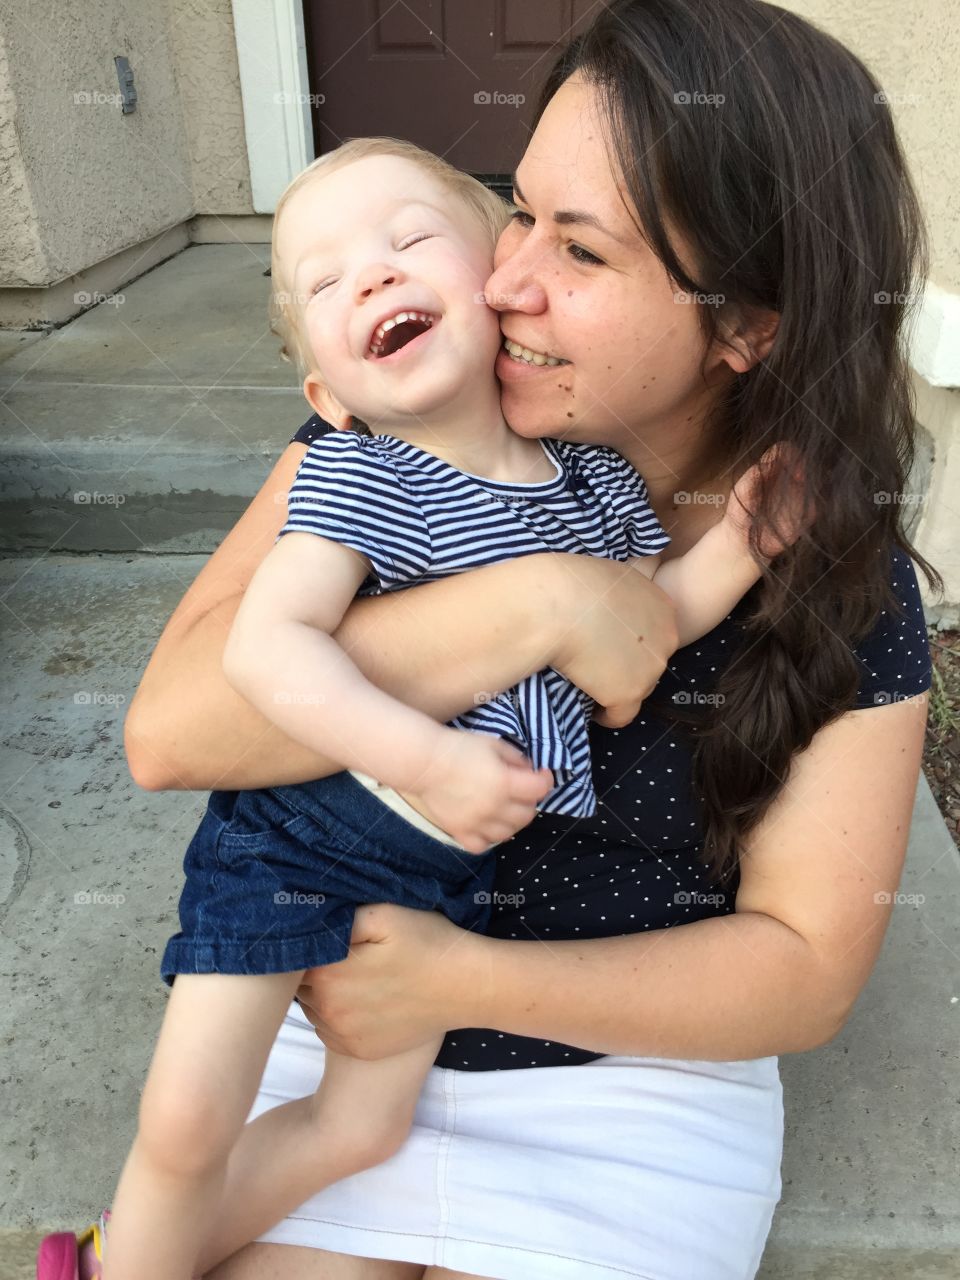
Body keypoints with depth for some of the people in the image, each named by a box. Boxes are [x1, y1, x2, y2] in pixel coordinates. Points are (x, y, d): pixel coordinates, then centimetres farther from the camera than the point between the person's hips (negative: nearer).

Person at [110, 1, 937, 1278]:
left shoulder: (843, 572, -12)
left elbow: (807, 967, -11)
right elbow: (170, 731, -22)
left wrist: (460, 982, -21)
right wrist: (543, 604, -31)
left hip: (632, 1081, 0)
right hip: (324, 1026, 1)